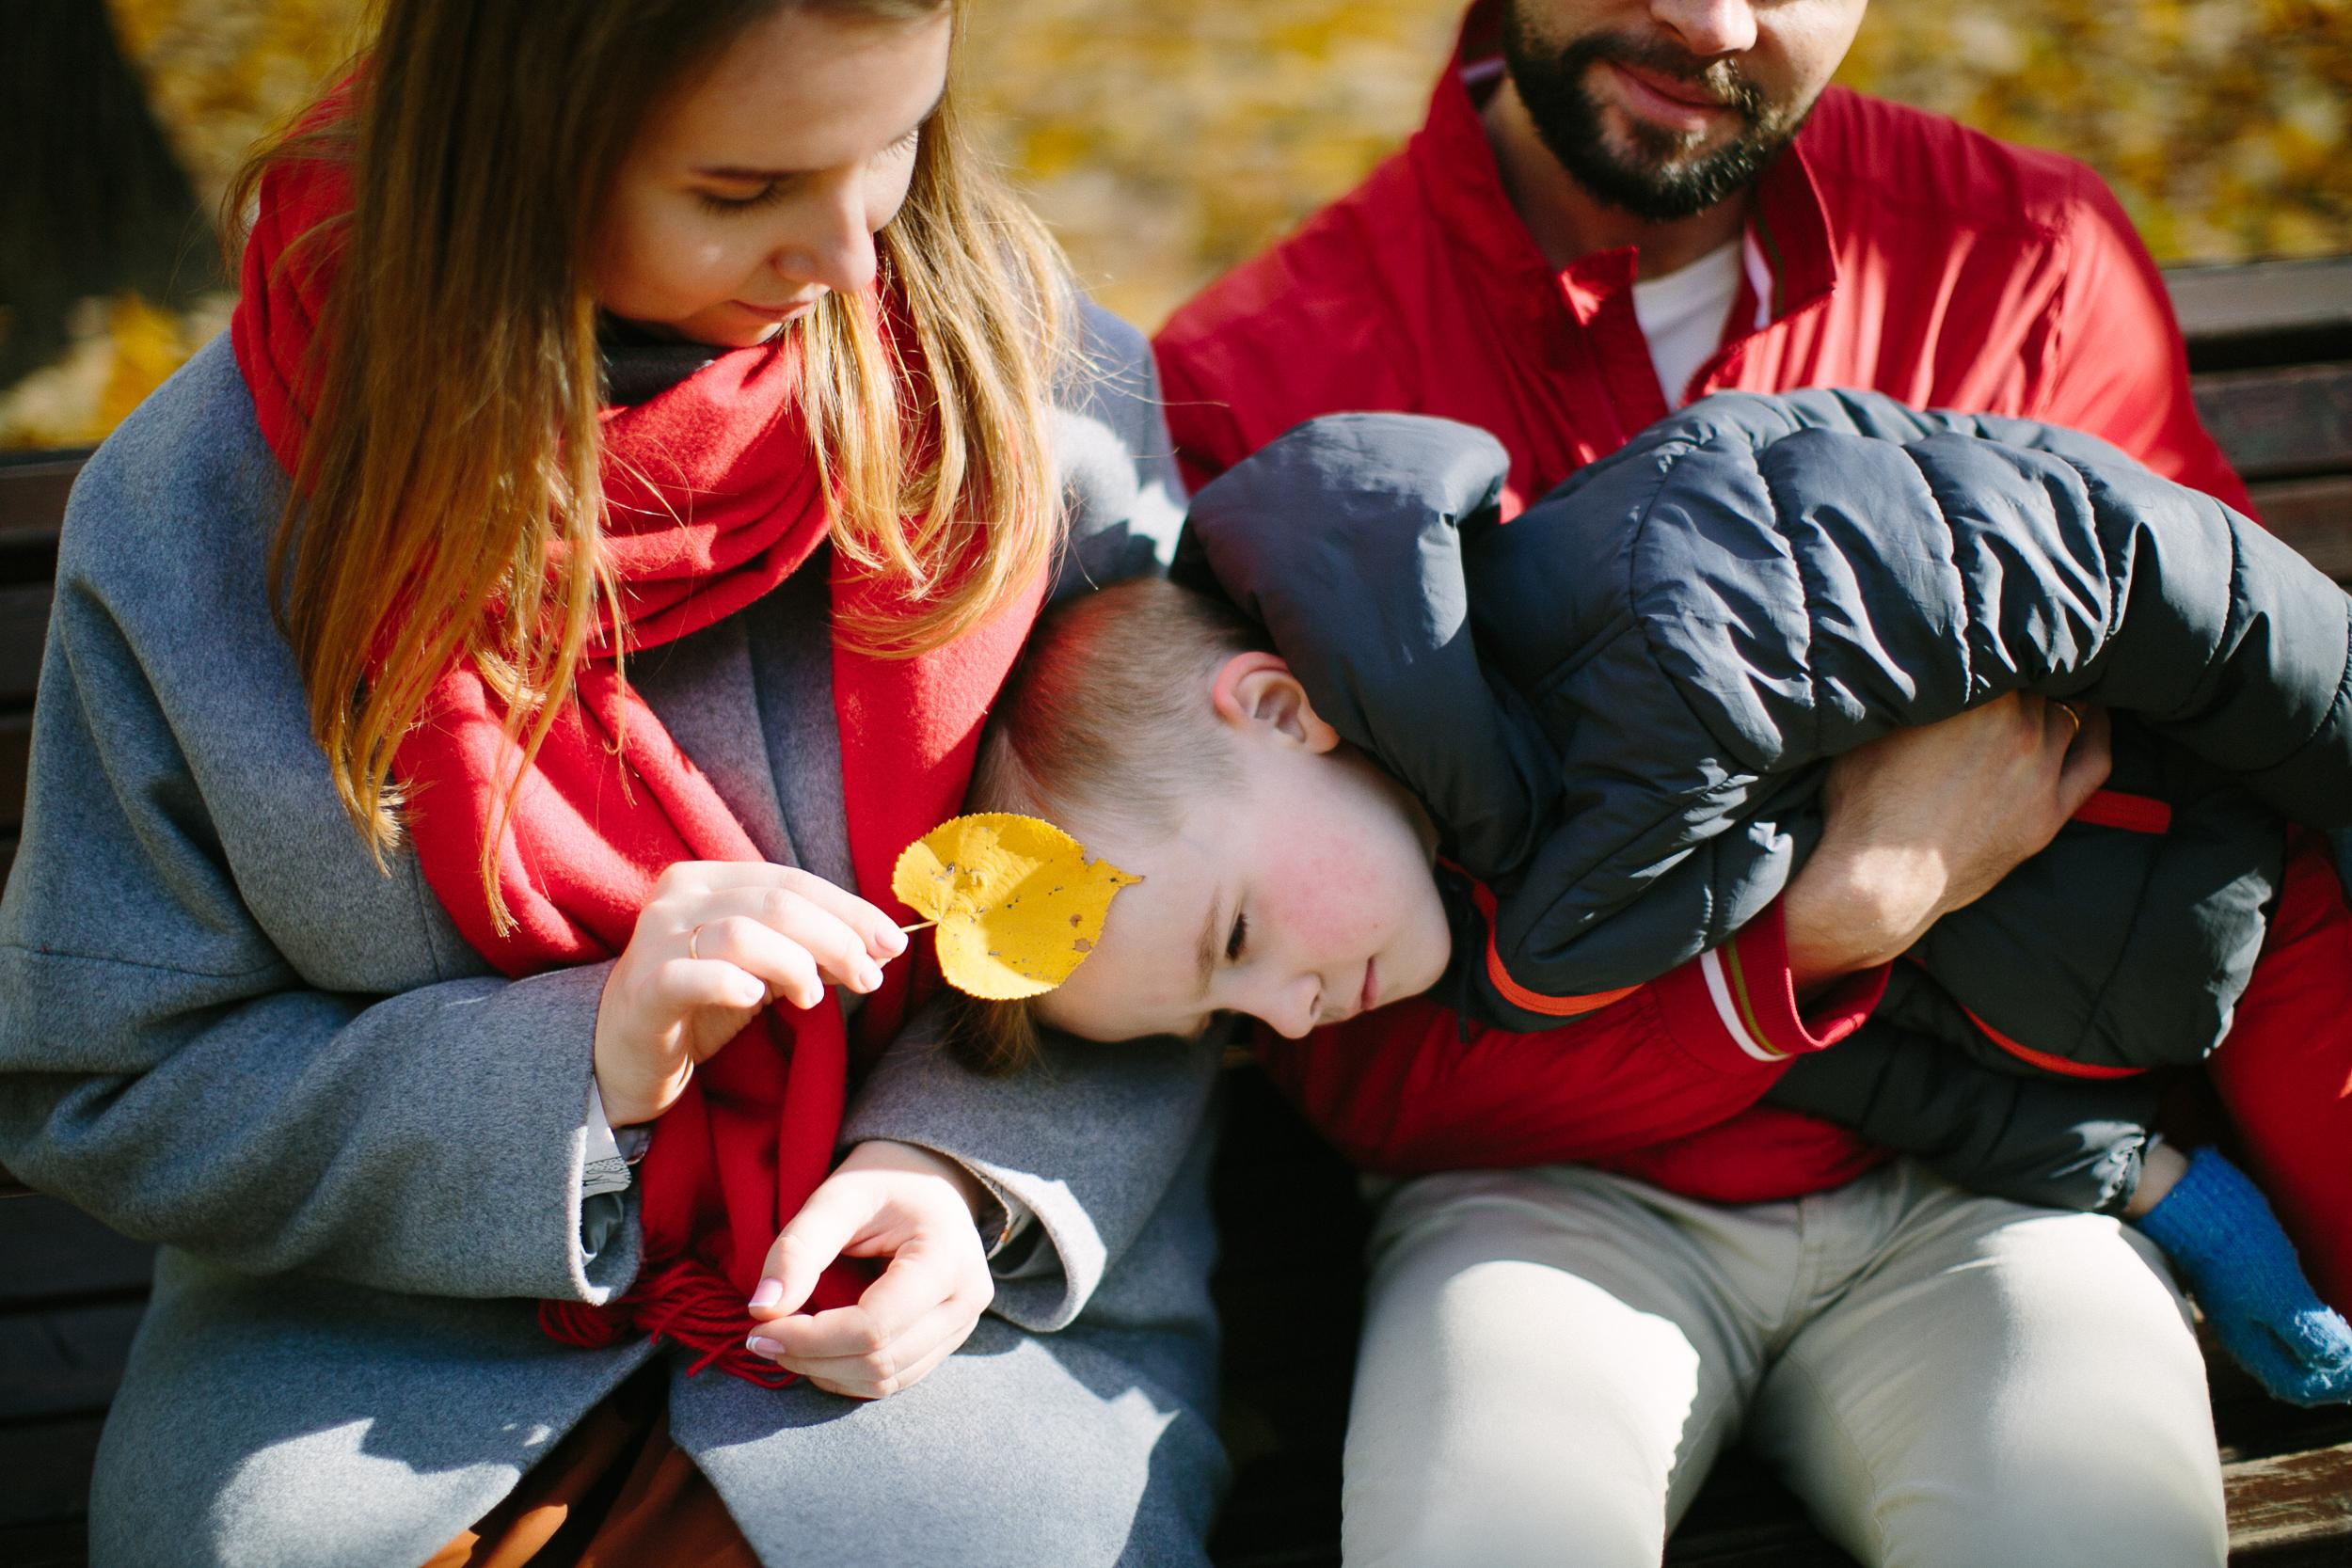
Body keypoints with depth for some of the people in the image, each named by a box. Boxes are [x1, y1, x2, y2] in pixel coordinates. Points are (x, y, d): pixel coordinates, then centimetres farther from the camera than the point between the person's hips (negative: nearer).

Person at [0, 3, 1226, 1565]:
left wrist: (966, 1163, -15)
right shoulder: (187, 524, -9)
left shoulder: (1039, 387, -6)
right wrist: (579, 1066, -17)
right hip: (394, 1345, 1)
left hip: (951, 1310, 0)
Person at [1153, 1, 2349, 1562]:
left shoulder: (2026, 263, -1)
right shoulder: (1253, 387, -8)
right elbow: (1368, 1075, -7)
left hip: (1969, 1191, 2)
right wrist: (1824, 923, -18)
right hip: (1552, 1194, -1)